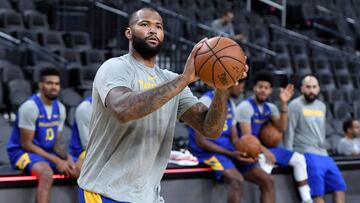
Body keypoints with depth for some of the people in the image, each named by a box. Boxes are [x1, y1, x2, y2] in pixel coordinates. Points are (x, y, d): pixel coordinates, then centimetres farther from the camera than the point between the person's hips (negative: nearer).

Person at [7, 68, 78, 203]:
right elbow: (26, 144, -18)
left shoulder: (60, 108, 5)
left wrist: (67, 158, -13)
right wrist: (56, 161, -21)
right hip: (22, 151, -8)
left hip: (47, 153, 8)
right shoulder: (30, 107, -18)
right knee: (47, 173, -37)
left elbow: (56, 144, 9)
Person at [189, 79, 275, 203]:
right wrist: (231, 154, -20)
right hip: (210, 153, -8)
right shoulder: (207, 101, -10)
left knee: (267, 180, -6)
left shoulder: (230, 104, 16)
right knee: (237, 180, -35)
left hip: (230, 152, 8)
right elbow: (200, 141, -15)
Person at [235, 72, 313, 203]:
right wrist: (264, 151, -28)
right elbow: (246, 137, -17)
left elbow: (282, 128, -5)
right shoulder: (245, 107, -10)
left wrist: (283, 104, -13)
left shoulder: (270, 108, 11)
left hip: (266, 147, 8)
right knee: (265, 162, -39)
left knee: (298, 158, -1)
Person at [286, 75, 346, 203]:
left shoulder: (321, 106, 17)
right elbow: (289, 132, -9)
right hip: (307, 154, -7)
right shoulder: (295, 105, -4)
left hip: (323, 154, 7)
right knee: (318, 192, -14)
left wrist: (323, 151, 17)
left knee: (339, 186, 1)